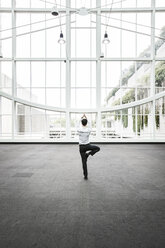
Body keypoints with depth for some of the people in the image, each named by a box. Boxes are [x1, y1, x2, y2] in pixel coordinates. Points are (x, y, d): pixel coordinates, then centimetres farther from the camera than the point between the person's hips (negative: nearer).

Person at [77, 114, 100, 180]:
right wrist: (86, 118, 21)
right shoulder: (88, 130, -12)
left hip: (81, 147, 2)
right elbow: (89, 124, 11)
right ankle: (88, 154, 2)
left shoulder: (79, 130, -10)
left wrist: (81, 118, 25)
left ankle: (85, 176, 13)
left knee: (84, 162, 8)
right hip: (87, 146, -2)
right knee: (98, 148, 22)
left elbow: (79, 124, 12)